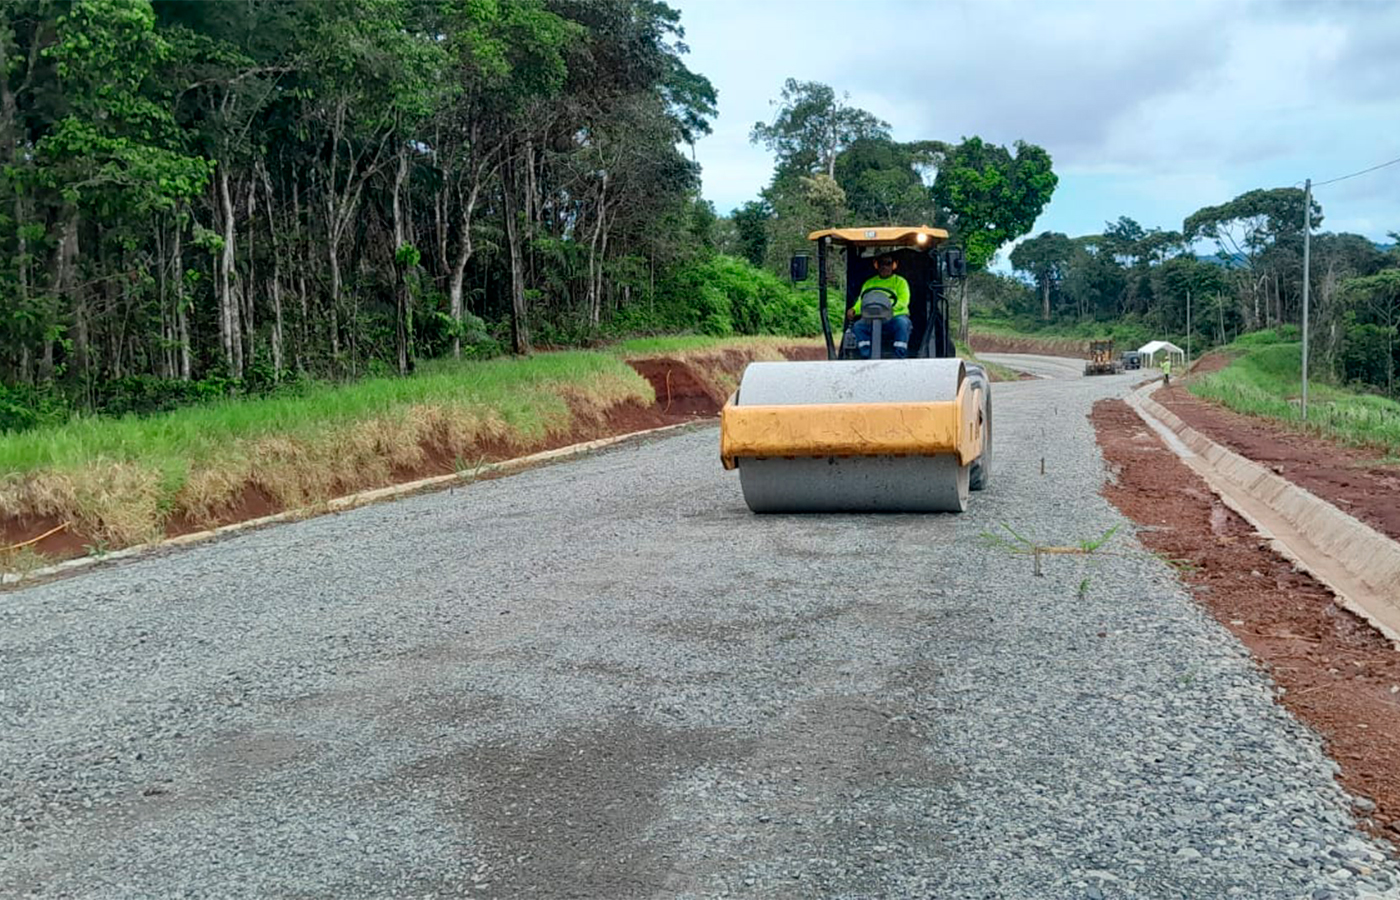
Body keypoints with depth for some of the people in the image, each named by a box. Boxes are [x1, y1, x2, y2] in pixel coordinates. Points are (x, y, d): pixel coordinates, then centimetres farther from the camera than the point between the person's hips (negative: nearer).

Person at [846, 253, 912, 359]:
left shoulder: (900, 281, 14)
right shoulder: (869, 283, 22)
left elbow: (903, 301, -2)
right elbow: (862, 301, 14)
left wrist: (888, 306, -20)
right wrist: (854, 310, -9)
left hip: (895, 316, -2)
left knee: (903, 324, -35)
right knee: (858, 326, -24)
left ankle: (899, 358, -31)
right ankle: (866, 357, -23)